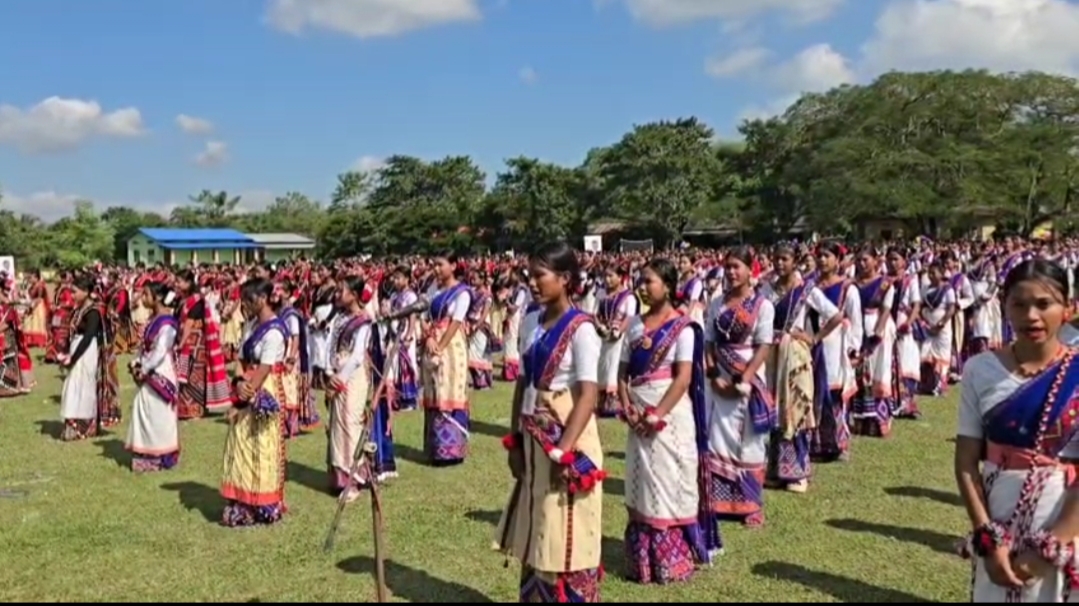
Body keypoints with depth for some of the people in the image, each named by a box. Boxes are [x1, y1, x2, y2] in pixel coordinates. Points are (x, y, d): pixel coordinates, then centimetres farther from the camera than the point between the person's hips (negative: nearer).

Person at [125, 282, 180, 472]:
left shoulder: (166, 322, -17)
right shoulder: (153, 319, 11)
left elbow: (160, 352, -21)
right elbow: (144, 346, 14)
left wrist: (144, 370, -16)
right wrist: (136, 364, 0)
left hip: (159, 374, -9)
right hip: (148, 373, 9)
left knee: (158, 415, -1)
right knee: (145, 413, 12)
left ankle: (160, 456, 8)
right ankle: (148, 455, 21)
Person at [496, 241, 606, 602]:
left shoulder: (580, 329, -13)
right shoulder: (531, 322, 7)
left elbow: (588, 395, -18)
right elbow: (523, 383, 11)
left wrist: (563, 451, -22)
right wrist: (515, 439, 7)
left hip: (569, 439, -7)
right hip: (534, 441, 7)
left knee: (566, 538, 2)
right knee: (534, 534, 16)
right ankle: (536, 597, 31)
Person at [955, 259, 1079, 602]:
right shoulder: (981, 370, -4)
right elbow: (966, 460, -4)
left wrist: (1049, 547, -15)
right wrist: (987, 538, -10)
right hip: (998, 528, 1)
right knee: (992, 595, 14)